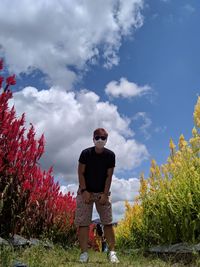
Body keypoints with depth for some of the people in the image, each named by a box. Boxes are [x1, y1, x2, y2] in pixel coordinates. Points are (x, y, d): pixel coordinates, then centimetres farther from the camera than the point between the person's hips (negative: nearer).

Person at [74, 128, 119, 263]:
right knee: (83, 223, -2)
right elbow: (80, 173, -8)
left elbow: (109, 176, -6)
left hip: (102, 192, 1)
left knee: (108, 222, 0)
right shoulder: (86, 153, -11)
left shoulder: (110, 155, -8)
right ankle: (84, 253, 7)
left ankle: (112, 252, 9)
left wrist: (105, 194, -12)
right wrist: (85, 191, -15)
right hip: (85, 191, -1)